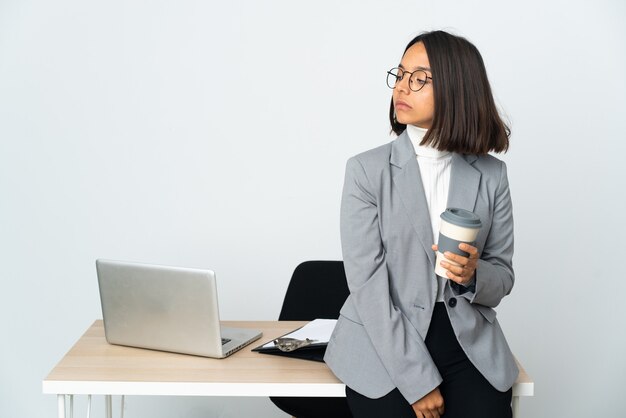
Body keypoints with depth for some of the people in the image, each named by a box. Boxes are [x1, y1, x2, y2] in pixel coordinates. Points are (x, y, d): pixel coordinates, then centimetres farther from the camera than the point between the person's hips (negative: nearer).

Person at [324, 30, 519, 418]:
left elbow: (503, 277, 9)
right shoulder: (367, 170, -5)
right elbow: (368, 285, -11)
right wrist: (419, 382, -16)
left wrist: (474, 275, -15)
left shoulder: (491, 175, 3)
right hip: (385, 348, -2)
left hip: (471, 346, 2)